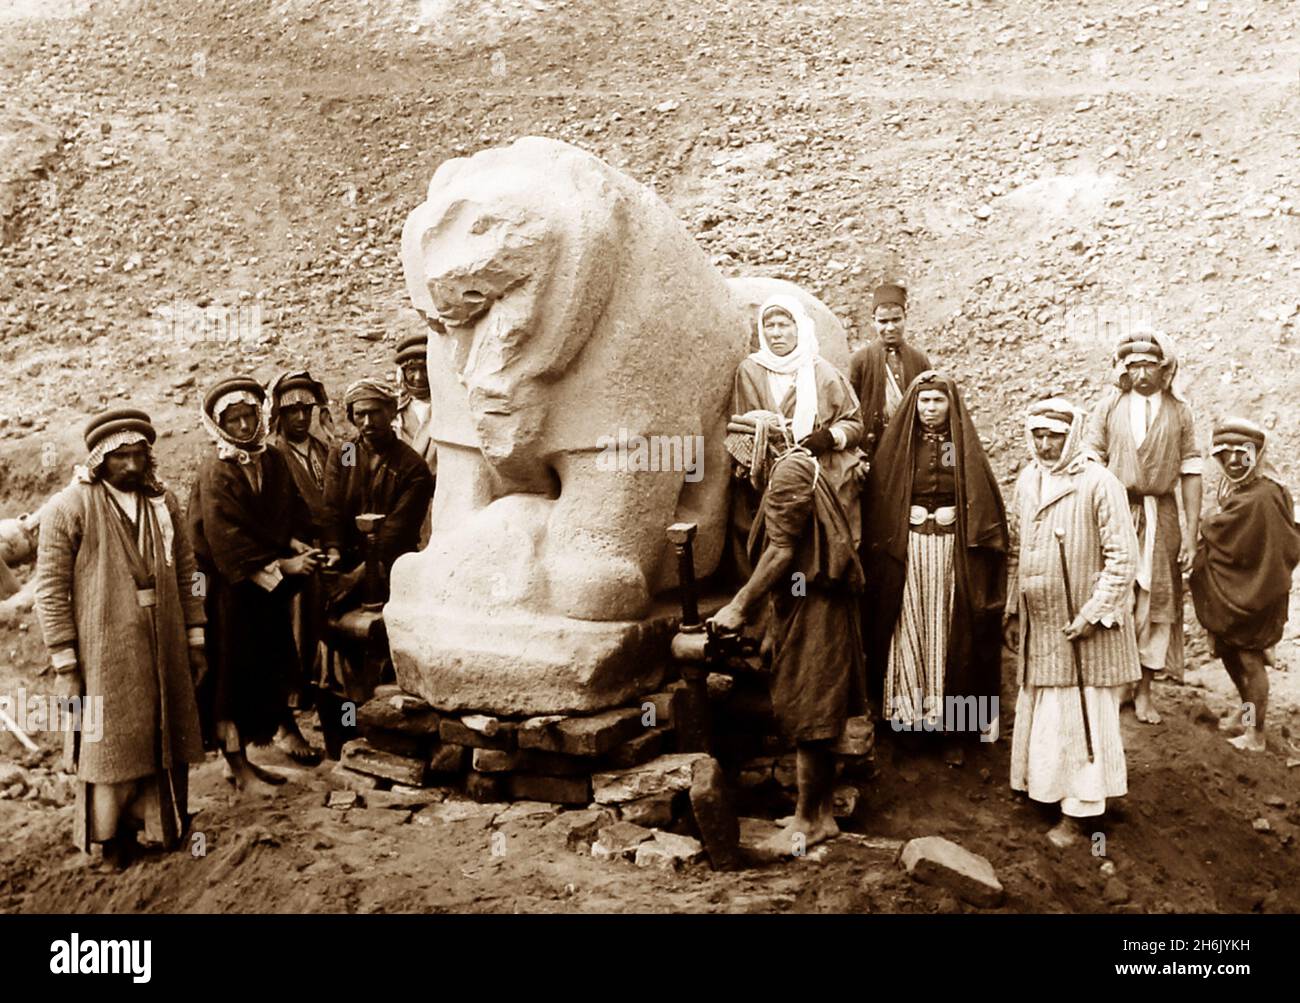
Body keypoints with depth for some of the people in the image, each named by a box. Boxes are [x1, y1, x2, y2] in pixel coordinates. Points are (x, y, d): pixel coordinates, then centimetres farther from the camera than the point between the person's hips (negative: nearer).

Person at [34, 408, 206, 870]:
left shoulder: (163, 503, 6)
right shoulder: (68, 508, -10)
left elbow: (186, 573, 10)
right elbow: (50, 589, -10)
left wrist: (195, 639, 8)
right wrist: (65, 664, -11)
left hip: (165, 649, 5)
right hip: (104, 652, -4)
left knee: (165, 737, 15)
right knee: (112, 743, 8)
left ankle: (165, 823, 35)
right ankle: (106, 836, 29)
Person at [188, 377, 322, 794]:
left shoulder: (273, 460, 8)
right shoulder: (215, 471, -11)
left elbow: (293, 509, 11)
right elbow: (226, 538, -18)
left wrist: (297, 543, -11)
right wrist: (280, 565, -19)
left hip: (266, 586, 7)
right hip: (228, 587, -6)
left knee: (263, 672, 10)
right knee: (230, 673, 0)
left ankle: (243, 758, 22)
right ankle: (237, 766, 8)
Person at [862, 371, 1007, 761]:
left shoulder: (965, 445, 4)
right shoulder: (897, 444, 5)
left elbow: (983, 504, 2)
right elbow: (878, 503, 4)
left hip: (952, 553, 0)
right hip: (906, 553, 0)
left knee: (951, 635, 2)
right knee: (909, 633, 0)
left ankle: (951, 727, 9)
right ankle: (910, 712, 9)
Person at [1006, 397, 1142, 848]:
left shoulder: (1099, 484, -14)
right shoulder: (1026, 480, 7)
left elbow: (1122, 558, -14)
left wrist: (1092, 614, -17)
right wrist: (1013, 613, 13)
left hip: (1085, 627, -6)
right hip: (1039, 625, 6)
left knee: (1083, 717, 3)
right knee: (1040, 716, 13)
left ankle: (1078, 810, 14)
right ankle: (1049, 790, 28)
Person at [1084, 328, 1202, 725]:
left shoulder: (1179, 412, 4)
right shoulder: (1108, 407, 2)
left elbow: (1190, 473, 3)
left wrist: (1191, 533, -2)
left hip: (1160, 518, 1)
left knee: (1156, 602, 6)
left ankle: (1144, 691, 17)